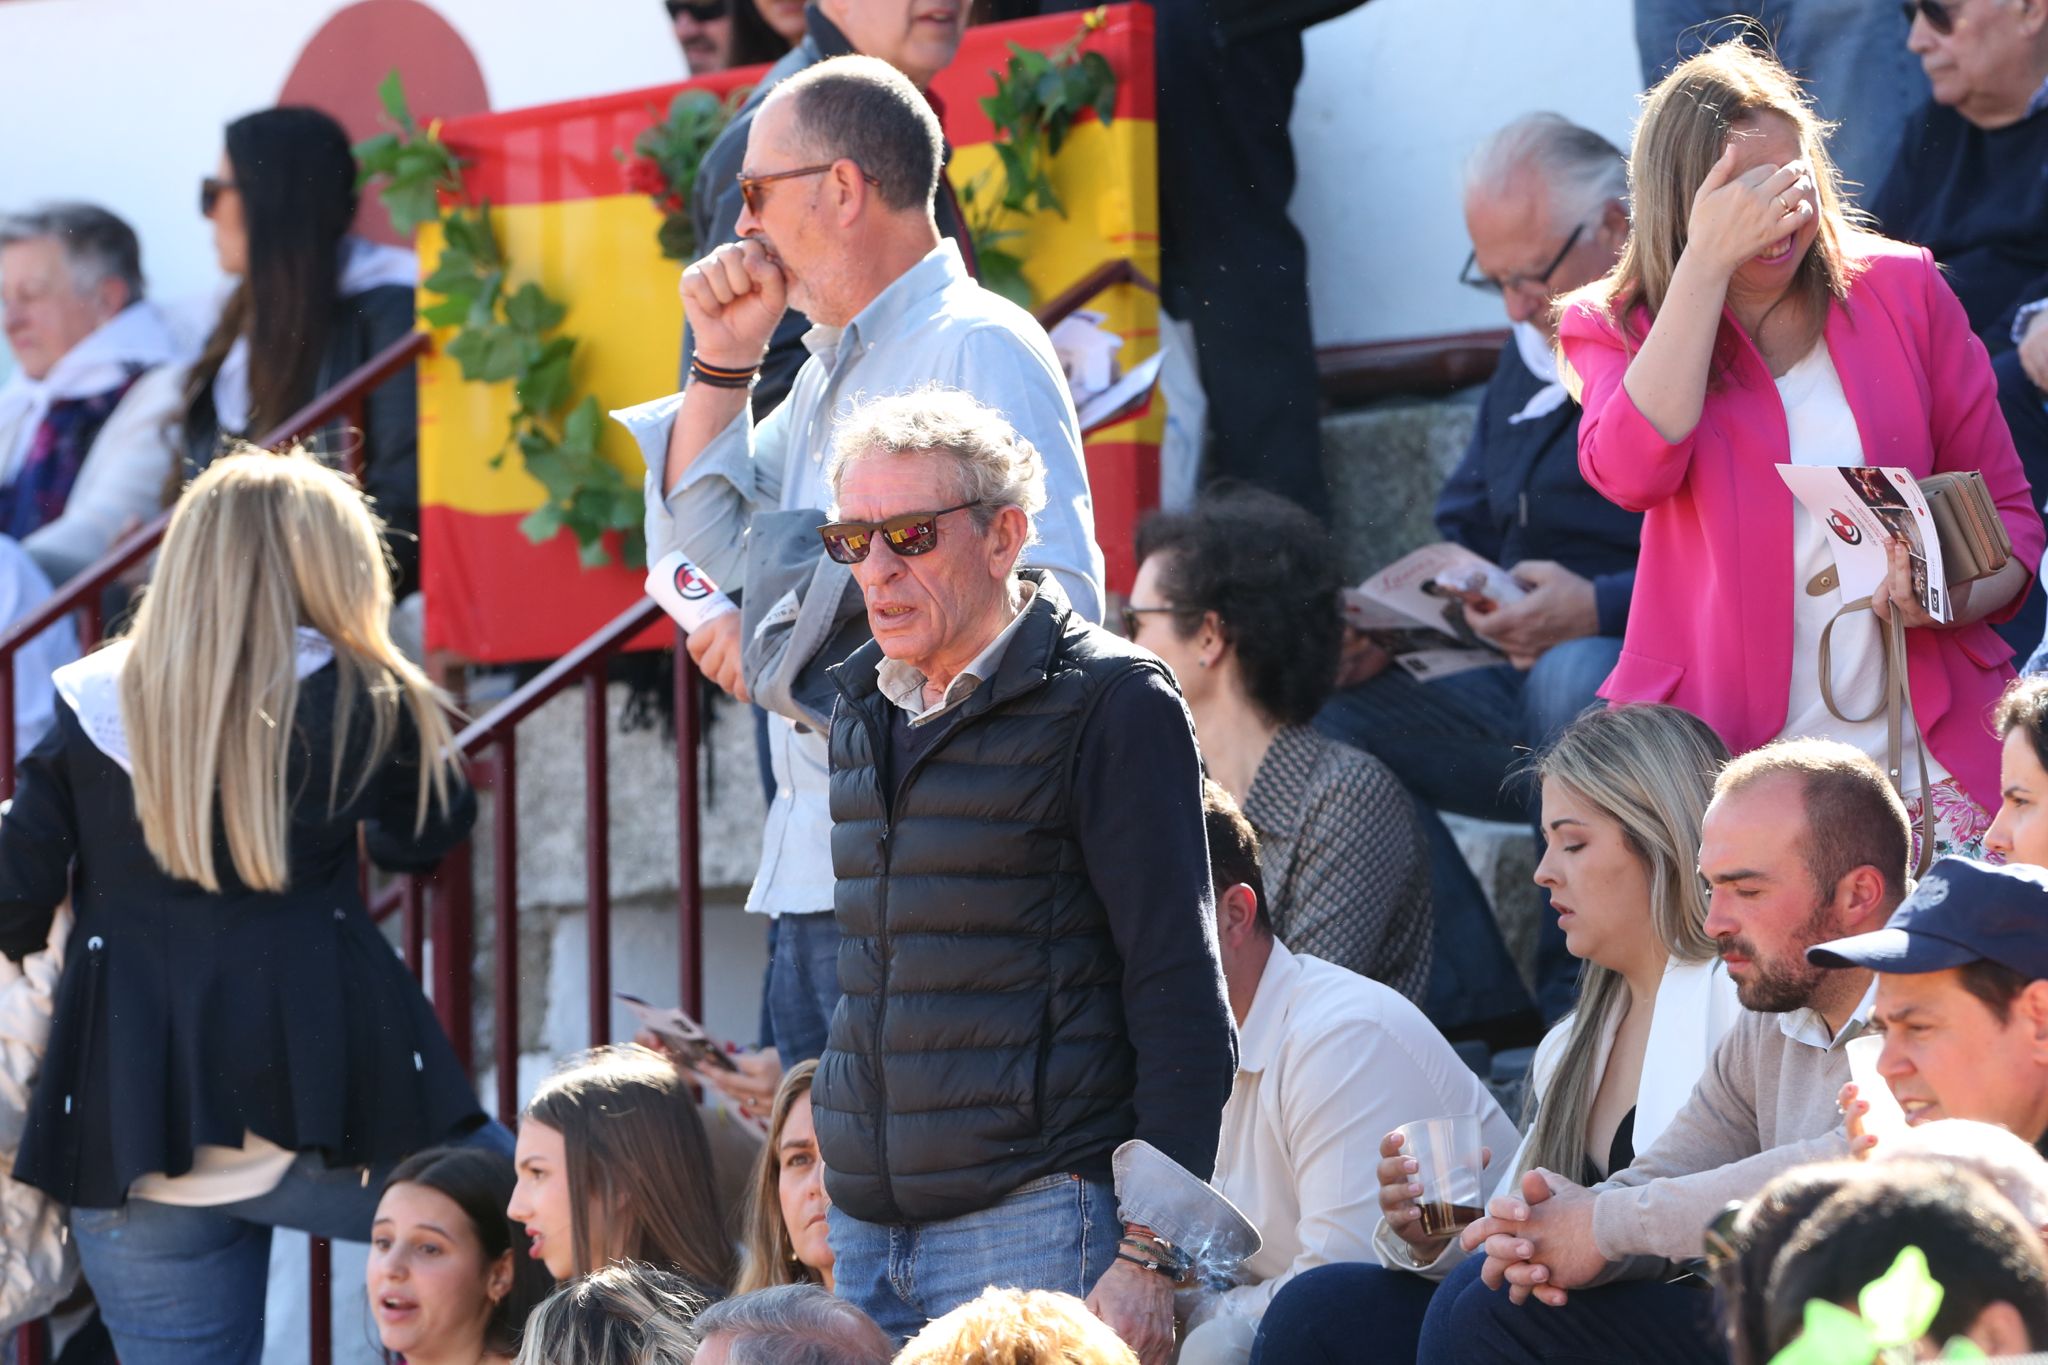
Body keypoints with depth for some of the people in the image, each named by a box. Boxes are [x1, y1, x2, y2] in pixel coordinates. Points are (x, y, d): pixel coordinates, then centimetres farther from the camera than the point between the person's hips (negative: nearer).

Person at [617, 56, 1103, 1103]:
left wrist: (803, 628, -15)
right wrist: (723, 365, 13)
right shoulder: (831, 375, 23)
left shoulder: (979, 350, -7)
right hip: (814, 873, 10)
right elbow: (699, 559, 23)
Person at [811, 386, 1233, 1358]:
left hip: (1036, 1227, -6)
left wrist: (1150, 1257, -16)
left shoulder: (1108, 703, -6)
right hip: (865, 1231, 7)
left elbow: (1182, 1009, -10)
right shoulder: (864, 709, 16)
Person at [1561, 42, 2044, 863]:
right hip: (1729, 755, -1)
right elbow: (1631, 471, -16)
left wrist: (1959, 596, -10)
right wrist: (1706, 262, -14)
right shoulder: (1616, 327, 7)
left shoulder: (1901, 292, 10)